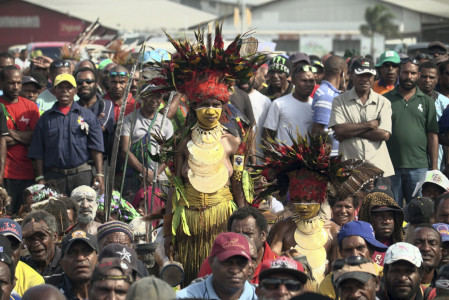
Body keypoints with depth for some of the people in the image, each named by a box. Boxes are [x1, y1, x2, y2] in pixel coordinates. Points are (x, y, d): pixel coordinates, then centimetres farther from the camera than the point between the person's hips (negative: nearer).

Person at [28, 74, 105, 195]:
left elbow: (96, 148, 5)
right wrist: (40, 177, 2)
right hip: (53, 177, 1)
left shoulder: (87, 115, 11)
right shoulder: (46, 118, 13)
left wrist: (99, 174, -5)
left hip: (82, 175, -1)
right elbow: (38, 152, 11)